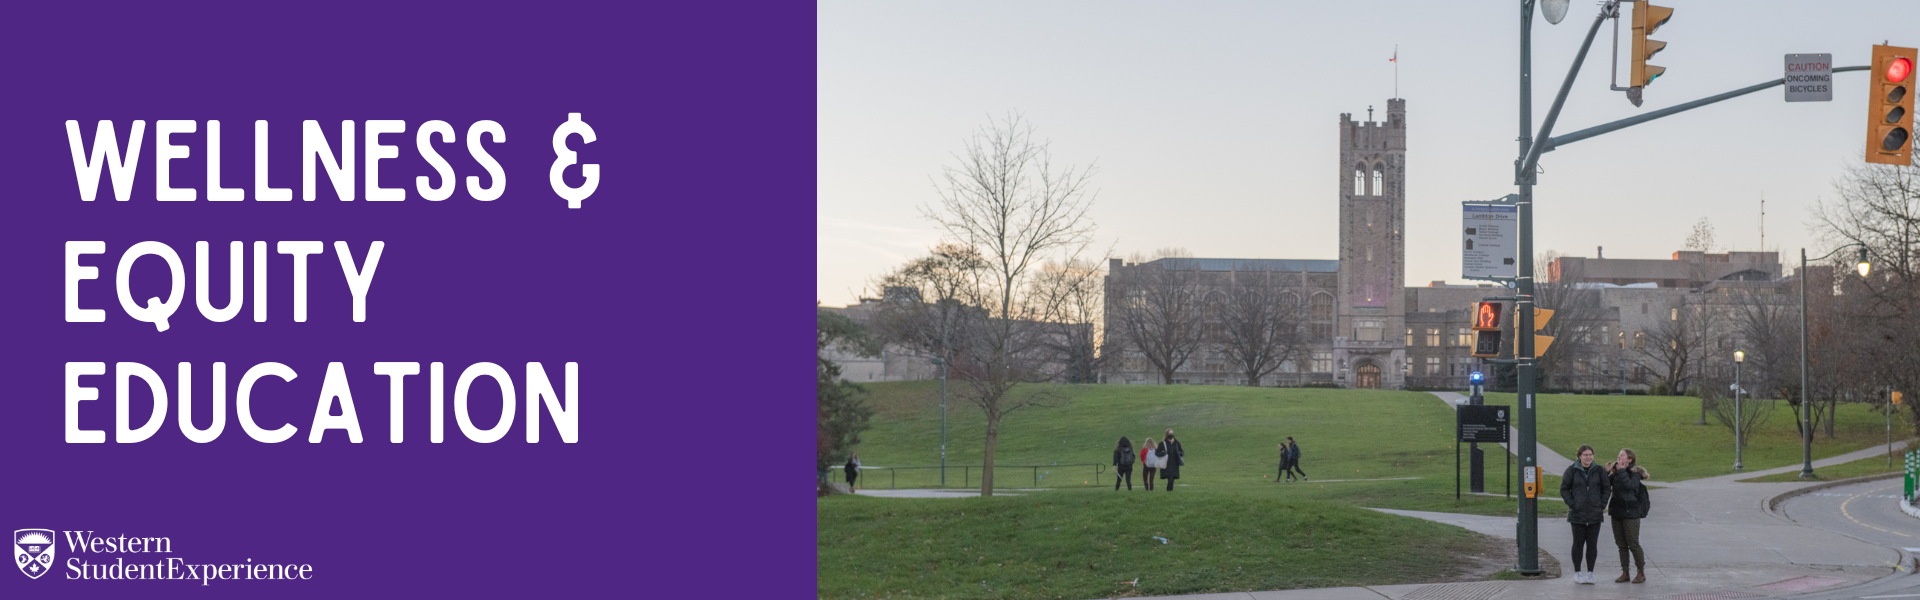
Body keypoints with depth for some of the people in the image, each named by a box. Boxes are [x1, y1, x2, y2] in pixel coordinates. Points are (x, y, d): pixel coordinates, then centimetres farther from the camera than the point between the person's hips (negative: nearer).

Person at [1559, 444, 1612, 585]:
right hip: (1577, 514, -2)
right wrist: (1572, 504, -7)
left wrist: (1602, 505, 1)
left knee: (1592, 544, 4)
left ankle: (1590, 573, 13)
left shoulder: (1599, 470, 4)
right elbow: (1564, 489, 3)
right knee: (1578, 543, 2)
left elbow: (1606, 488, 12)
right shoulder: (1572, 470, -2)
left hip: (1595, 514, 2)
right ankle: (1577, 573, 11)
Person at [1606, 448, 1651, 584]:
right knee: (1621, 545, 9)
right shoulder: (1615, 472, 8)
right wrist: (1607, 472, -9)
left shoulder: (1635, 472, -9)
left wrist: (1621, 471, -22)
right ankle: (1624, 573, 15)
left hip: (1630, 513, -6)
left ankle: (1641, 573, 8)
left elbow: (1630, 485, -26)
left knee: (1633, 544, -2)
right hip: (1617, 512, 6)